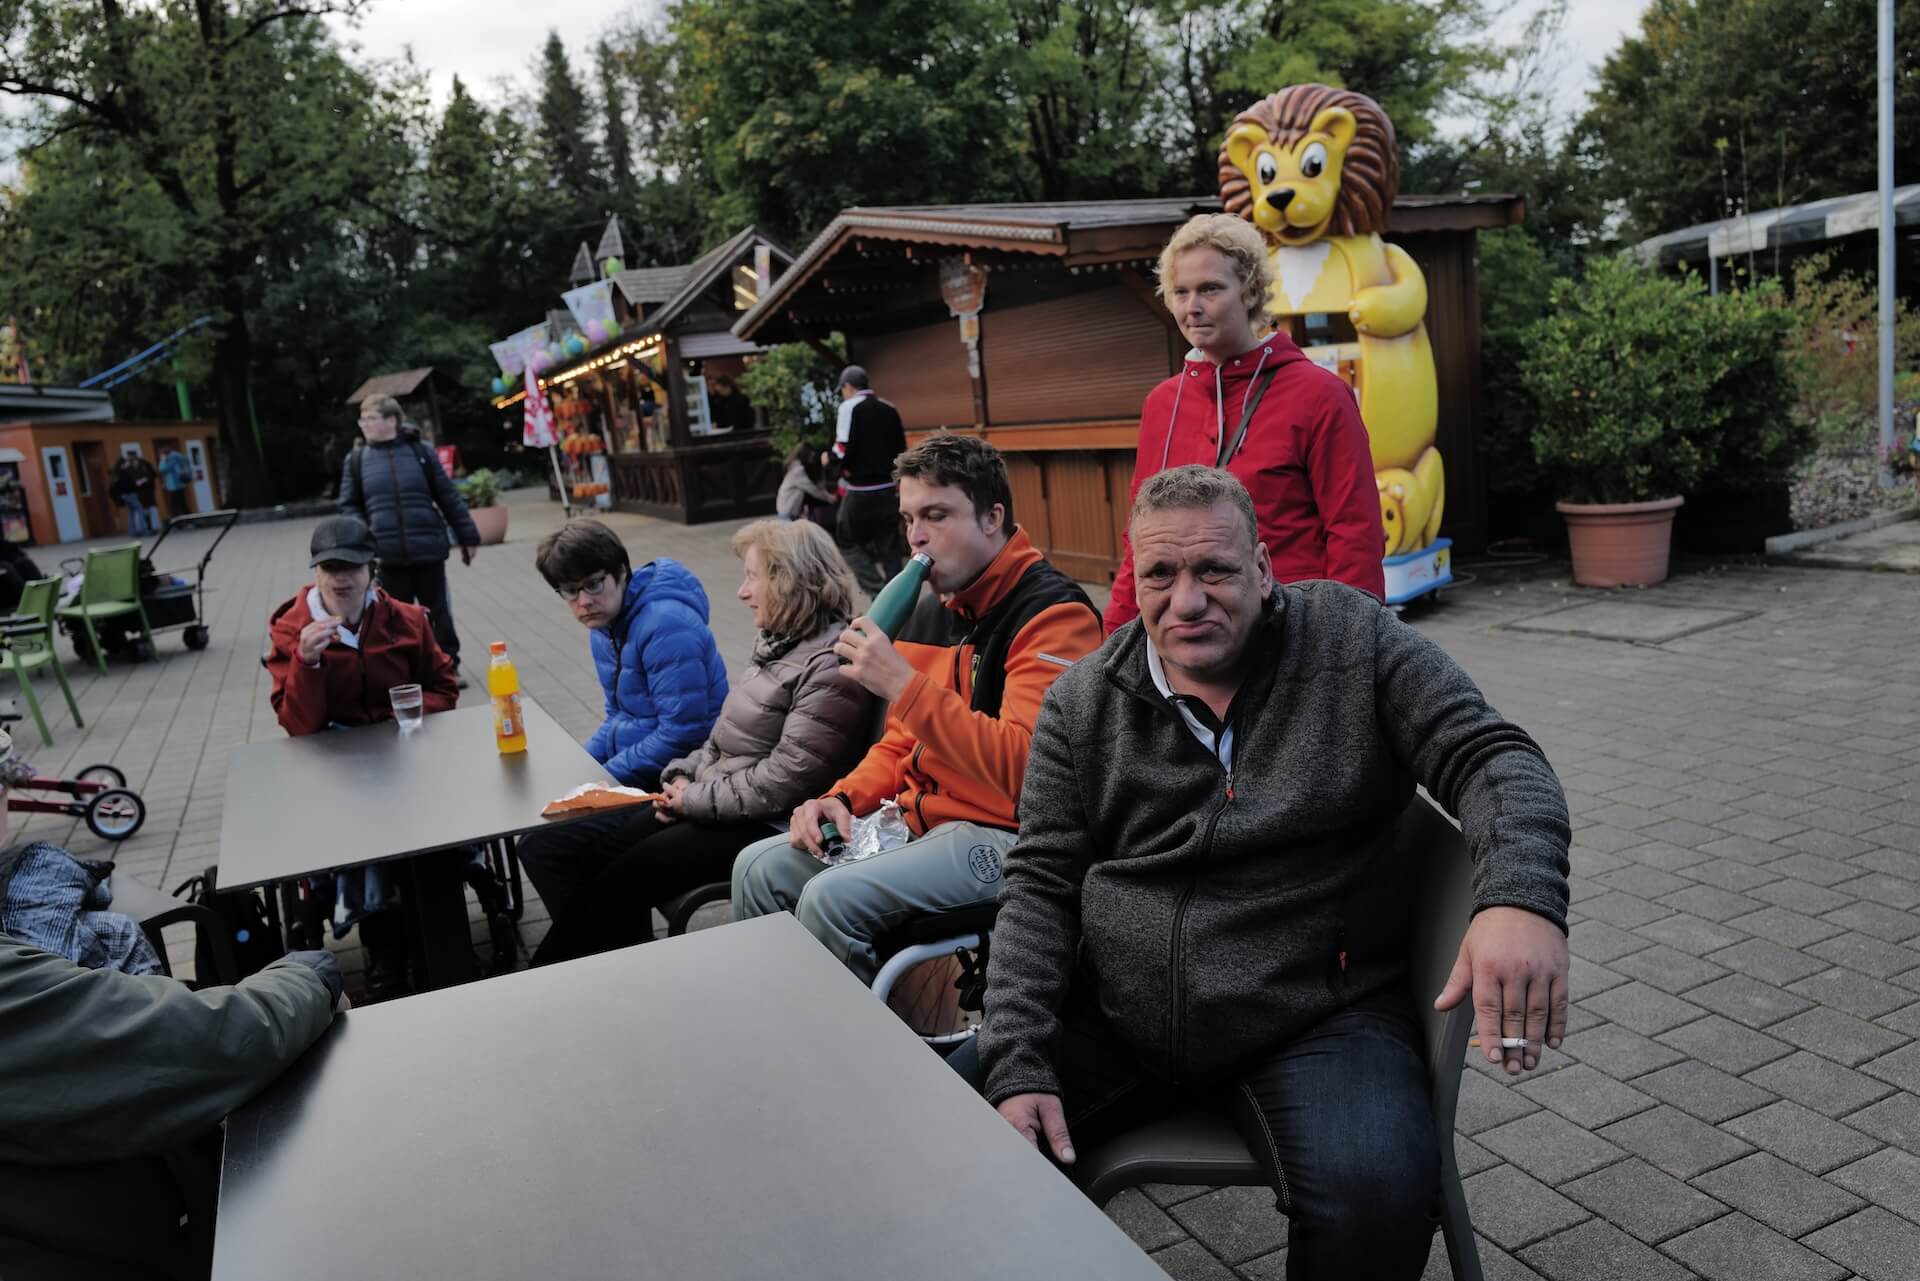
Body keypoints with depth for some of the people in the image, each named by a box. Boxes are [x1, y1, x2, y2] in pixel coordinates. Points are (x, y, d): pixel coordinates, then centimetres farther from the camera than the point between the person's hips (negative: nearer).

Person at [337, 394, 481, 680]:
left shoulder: (419, 451, 3)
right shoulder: (357, 459, 6)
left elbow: (448, 497, 6)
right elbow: (349, 506, 9)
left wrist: (467, 536, 6)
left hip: (428, 549, -1)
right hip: (387, 554, 1)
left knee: (438, 612, 8)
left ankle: (449, 666, 21)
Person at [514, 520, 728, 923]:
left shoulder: (665, 625, -20)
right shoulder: (605, 626, 11)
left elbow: (682, 734, -22)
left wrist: (604, 778, -14)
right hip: (639, 771, 10)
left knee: (541, 846, -18)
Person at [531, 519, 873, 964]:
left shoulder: (831, 668, -21)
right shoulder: (779, 640, 11)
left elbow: (783, 782, -24)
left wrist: (695, 799, -16)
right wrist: (684, 775, 1)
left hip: (767, 825, -9)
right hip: (715, 801, 9)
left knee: (620, 881, -11)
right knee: (606, 845, -3)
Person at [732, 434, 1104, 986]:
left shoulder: (1053, 613, -16)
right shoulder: (934, 614, 11)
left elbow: (1023, 768, -28)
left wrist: (904, 685, -27)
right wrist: (842, 799, 1)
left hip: (1004, 835, -8)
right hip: (918, 817, 9)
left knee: (832, 897, -24)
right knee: (760, 868, 1)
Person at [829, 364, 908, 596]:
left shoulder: (850, 407, -8)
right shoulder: (889, 409, 10)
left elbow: (844, 451, -16)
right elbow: (900, 449, 12)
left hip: (861, 492, -5)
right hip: (889, 490, 5)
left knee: (849, 542, 9)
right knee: (889, 547, 11)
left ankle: (878, 591, -5)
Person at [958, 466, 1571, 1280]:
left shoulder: (1354, 641, -1)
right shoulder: (1083, 701, 4)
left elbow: (1492, 760, -6)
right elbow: (1040, 886, 2)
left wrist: (1521, 898, -29)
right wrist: (1019, 1065, -10)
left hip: (1319, 1019, -2)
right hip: (1114, 1022, 2)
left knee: (1377, 1197, -30)